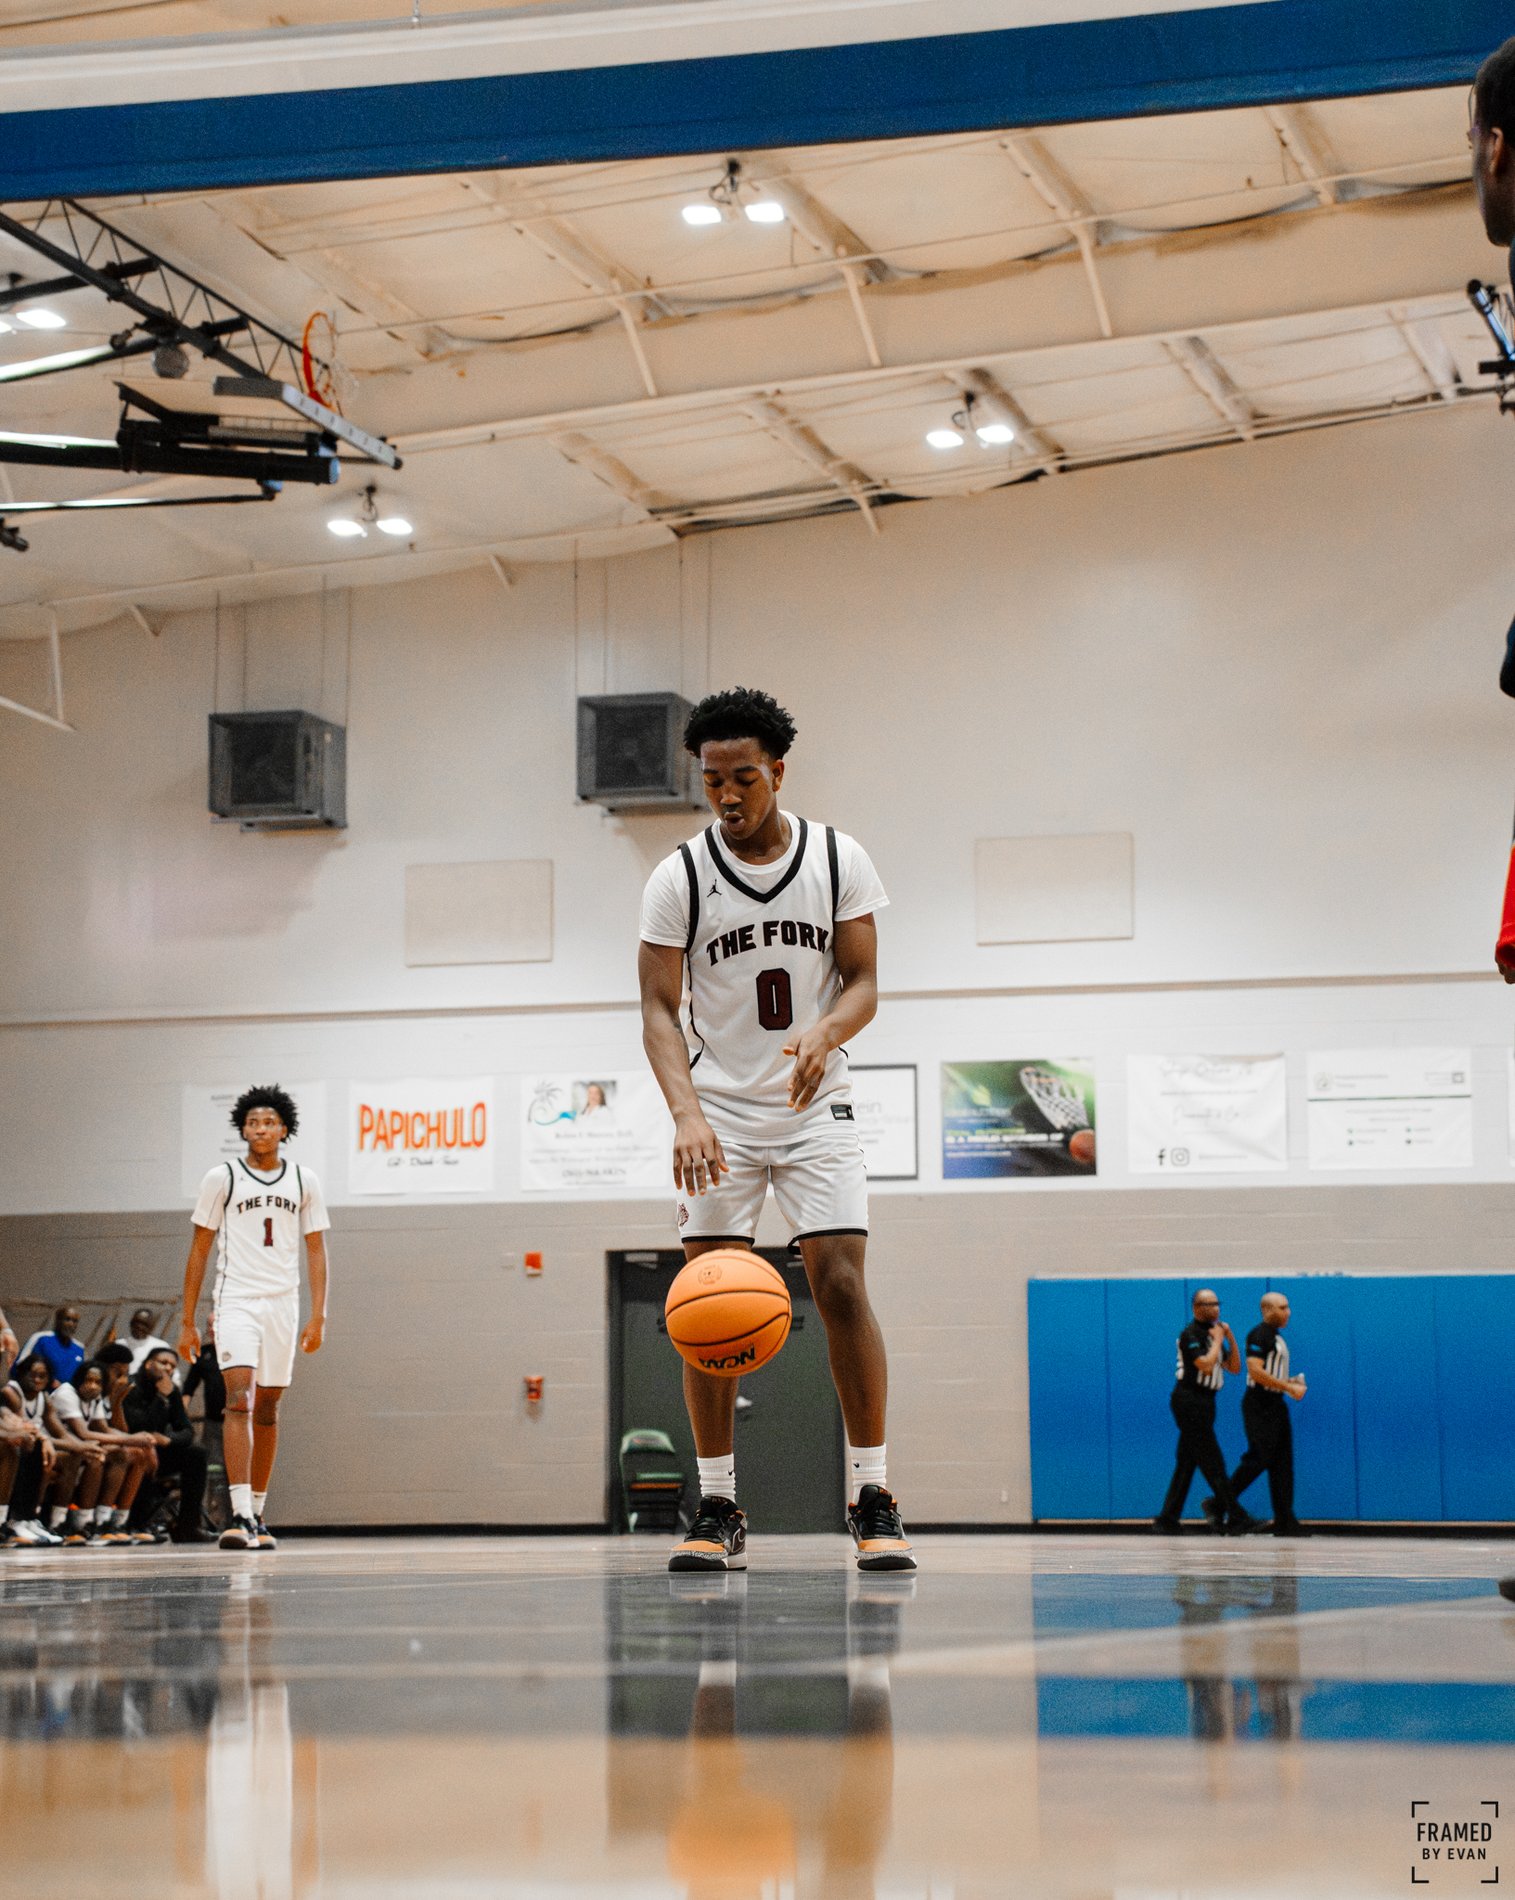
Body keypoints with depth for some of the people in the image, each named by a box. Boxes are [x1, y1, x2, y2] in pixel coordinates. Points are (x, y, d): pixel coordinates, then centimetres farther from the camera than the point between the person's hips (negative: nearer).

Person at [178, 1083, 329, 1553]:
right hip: (236, 1300, -3)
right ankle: (240, 1516, -25)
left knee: (267, 1409, 9)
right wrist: (187, 1321, 1)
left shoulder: (303, 1181, 7)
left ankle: (256, 1515, 19)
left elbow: (316, 1250, 9)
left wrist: (318, 1315, 0)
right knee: (239, 1399, -18)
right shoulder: (222, 1178, 1)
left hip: (283, 1303, 3)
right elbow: (199, 1250, 4)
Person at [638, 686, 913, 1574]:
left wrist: (823, 1034, -26)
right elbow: (660, 1010, -9)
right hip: (720, 1109, 0)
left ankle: (875, 1501, -4)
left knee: (842, 1284, -11)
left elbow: (863, 984, -3)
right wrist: (686, 1112, -26)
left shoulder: (840, 861, -3)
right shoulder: (679, 879, -6)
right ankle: (719, 1510, 3)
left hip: (815, 1106, 0)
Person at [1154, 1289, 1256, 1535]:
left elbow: (1234, 1367, 16)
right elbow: (1206, 1365, -23)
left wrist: (1230, 1338, 5)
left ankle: (1168, 1519, 10)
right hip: (1190, 1401, -9)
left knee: (1187, 1463, 8)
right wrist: (1218, 1340, -11)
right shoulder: (1191, 1334, -11)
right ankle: (1234, 1517, -8)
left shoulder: (1214, 1333, 17)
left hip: (1203, 1403, 9)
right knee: (1213, 1462, -8)